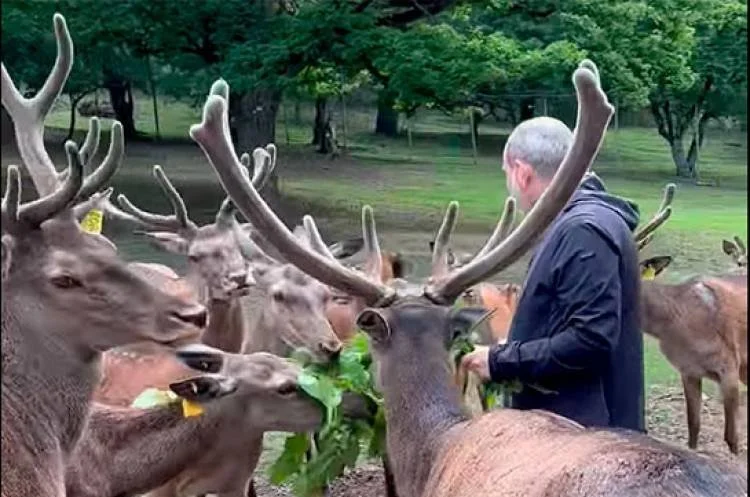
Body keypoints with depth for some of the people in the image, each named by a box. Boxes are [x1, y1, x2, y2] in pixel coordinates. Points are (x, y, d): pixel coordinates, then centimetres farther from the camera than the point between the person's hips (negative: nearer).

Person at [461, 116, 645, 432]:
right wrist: (508, 352, 10)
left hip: (582, 430, -10)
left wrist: (502, 362, -18)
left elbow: (590, 339, -26)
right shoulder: (575, 223, 13)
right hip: (570, 424, 10)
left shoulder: (584, 232, -19)